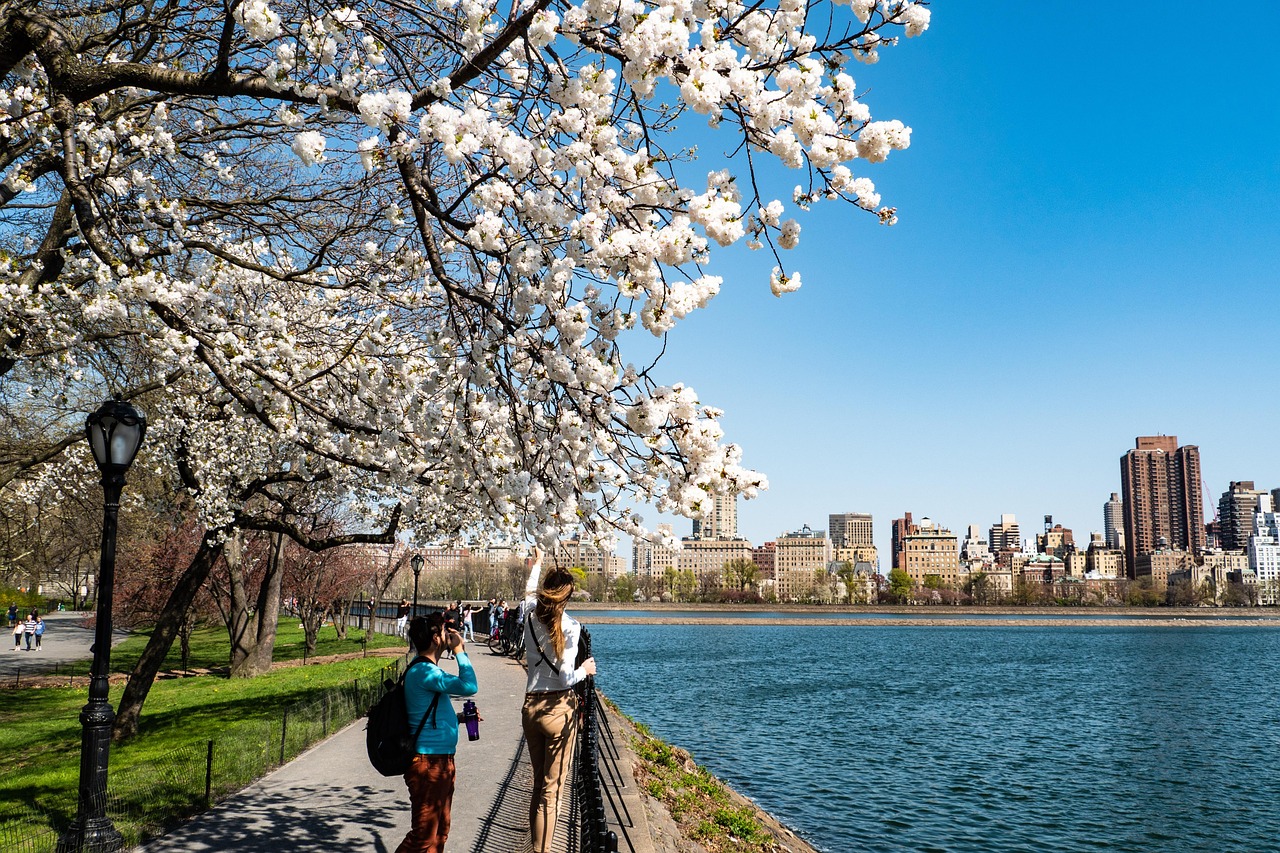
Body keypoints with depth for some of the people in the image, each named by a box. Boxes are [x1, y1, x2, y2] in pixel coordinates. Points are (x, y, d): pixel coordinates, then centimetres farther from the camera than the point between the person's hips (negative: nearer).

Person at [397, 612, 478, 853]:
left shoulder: (426, 669, 13)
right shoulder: (423, 671, -20)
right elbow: (469, 686, -29)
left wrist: (458, 717, 9)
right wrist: (459, 650, -18)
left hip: (441, 761, 11)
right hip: (429, 763, -11)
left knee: (439, 832, 18)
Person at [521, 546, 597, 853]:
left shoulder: (530, 619, 1)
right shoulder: (569, 627, -13)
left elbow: (528, 595, 24)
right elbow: (566, 677, -16)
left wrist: (536, 565, 40)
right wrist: (585, 670, 4)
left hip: (530, 709, 5)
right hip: (559, 709, -5)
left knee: (538, 786, 16)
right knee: (552, 790, 2)